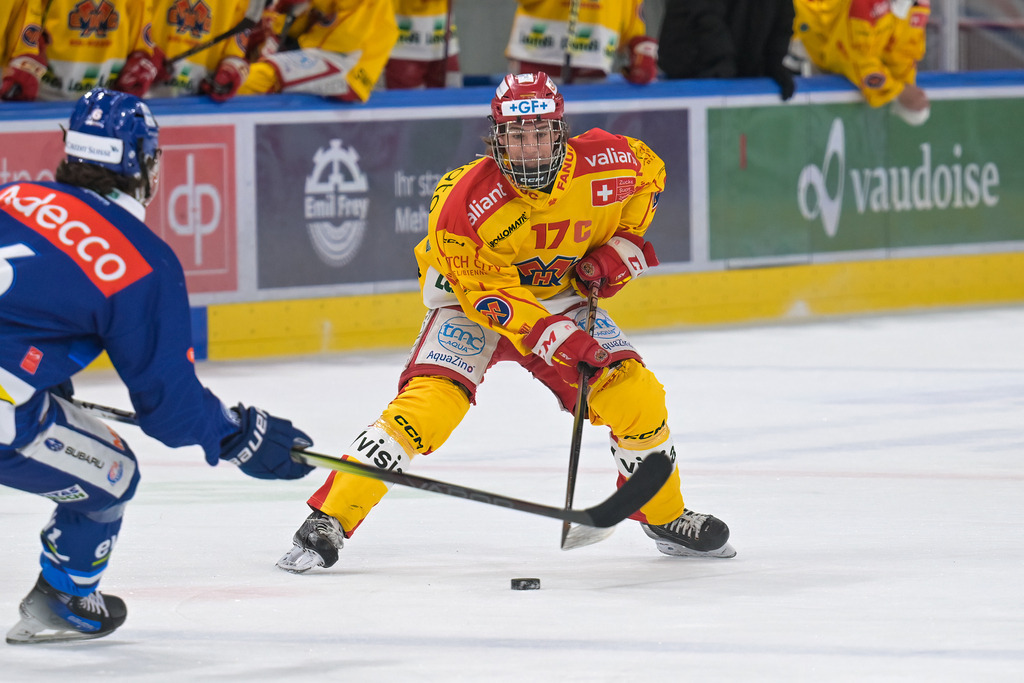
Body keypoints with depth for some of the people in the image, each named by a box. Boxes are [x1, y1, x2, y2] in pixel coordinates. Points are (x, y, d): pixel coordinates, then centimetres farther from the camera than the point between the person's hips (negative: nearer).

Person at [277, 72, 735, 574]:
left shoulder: (605, 165, -21)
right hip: (472, 298, -4)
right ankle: (328, 520, -23)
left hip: (561, 295, 4)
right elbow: (487, 295, -27)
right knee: (429, 401, -25)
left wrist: (622, 245, -7)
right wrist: (556, 338, -35)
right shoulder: (465, 203, -32)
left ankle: (666, 518, 18)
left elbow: (649, 173, 4)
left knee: (636, 395, -8)